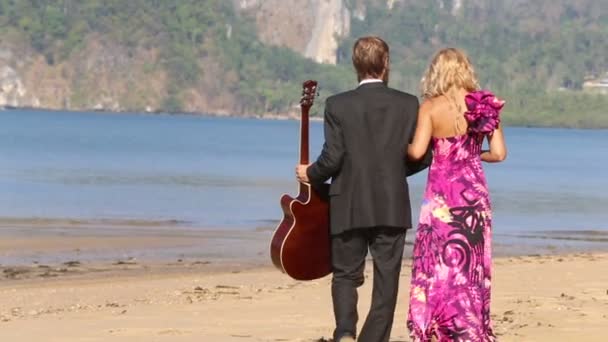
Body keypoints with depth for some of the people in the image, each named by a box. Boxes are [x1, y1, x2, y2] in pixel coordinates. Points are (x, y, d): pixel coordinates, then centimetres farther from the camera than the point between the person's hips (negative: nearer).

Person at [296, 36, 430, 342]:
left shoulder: (338, 105, -7)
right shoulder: (408, 104, -1)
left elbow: (333, 157, -11)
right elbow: (424, 155, 0)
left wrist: (310, 174, 9)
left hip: (349, 208, -1)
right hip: (393, 208, 1)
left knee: (346, 274, 10)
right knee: (386, 280, 7)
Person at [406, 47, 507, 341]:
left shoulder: (431, 107, -9)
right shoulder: (484, 105, 0)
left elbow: (417, 151, -16)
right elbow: (499, 153, -1)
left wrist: (402, 147, 6)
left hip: (441, 192, -3)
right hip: (474, 192, 3)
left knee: (437, 263, 4)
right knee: (471, 263, 10)